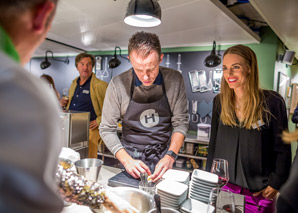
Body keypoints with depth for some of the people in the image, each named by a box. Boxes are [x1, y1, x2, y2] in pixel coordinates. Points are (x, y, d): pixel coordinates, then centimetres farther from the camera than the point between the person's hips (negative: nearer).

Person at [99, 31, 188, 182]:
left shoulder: (175, 80, -7)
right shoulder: (118, 84, -11)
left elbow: (180, 123, -2)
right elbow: (107, 129, -4)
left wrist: (170, 156, -14)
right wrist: (126, 160, -15)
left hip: (163, 159, 1)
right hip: (131, 156, 0)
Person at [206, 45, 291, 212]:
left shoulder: (272, 102, -11)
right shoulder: (220, 101, -1)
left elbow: (283, 150, -6)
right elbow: (213, 144, 5)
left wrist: (275, 185, -8)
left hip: (258, 192, -2)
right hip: (223, 186, 3)